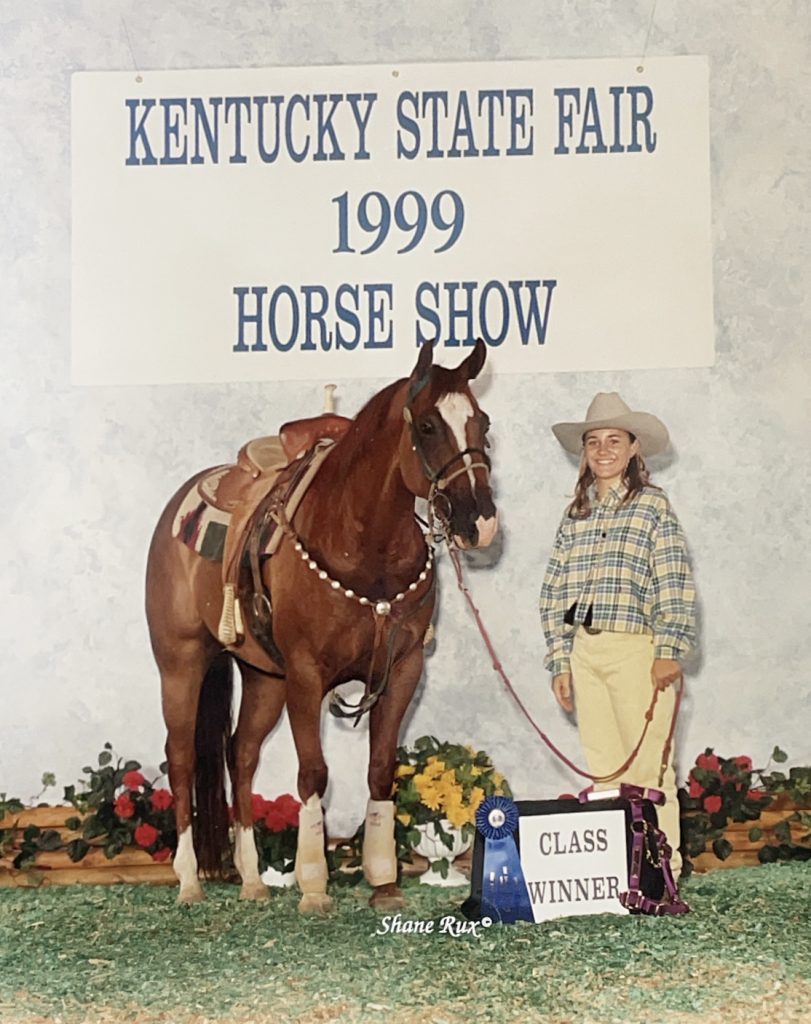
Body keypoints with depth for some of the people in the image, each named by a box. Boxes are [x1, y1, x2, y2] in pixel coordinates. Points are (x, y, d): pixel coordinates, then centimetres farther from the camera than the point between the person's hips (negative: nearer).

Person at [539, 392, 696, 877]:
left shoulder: (653, 504, 2)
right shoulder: (575, 514, 14)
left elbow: (675, 583, -5)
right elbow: (554, 590, 13)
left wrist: (669, 650, -12)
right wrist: (560, 660, 7)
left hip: (636, 649, -4)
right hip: (584, 652, 5)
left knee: (648, 764, -4)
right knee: (604, 768, 7)